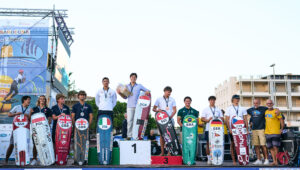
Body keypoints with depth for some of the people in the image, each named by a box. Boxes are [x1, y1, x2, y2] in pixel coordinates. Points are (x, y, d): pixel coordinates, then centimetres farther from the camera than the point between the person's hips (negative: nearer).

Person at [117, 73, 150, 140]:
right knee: (129, 121, -6)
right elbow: (125, 97, 14)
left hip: (138, 106, 0)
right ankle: (129, 135, -4)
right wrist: (120, 93, -2)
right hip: (130, 106, 1)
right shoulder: (127, 86, 15)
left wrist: (147, 91, -8)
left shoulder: (139, 86, 12)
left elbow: (147, 90, 15)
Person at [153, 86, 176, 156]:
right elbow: (153, 109, 8)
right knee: (162, 135, 0)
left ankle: (169, 152, 1)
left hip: (170, 119, 1)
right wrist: (157, 110, -15)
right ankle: (162, 151, 5)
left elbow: (174, 110, 6)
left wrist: (171, 116, -11)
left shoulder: (172, 100, 12)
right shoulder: (159, 99, 8)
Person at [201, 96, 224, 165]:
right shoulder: (205, 109, 11)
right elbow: (202, 118, 3)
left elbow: (222, 119, 14)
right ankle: (209, 158, 3)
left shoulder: (218, 110, 18)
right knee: (208, 143, -3)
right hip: (208, 129, -2)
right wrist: (207, 120, -16)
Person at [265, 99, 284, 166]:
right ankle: (274, 161, 11)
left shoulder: (276, 111, -5)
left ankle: (276, 161, -2)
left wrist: (282, 128, -15)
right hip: (267, 132, 6)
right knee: (271, 148, 6)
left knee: (275, 147, -9)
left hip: (275, 132, -6)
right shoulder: (265, 111, 13)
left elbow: (281, 120, -8)